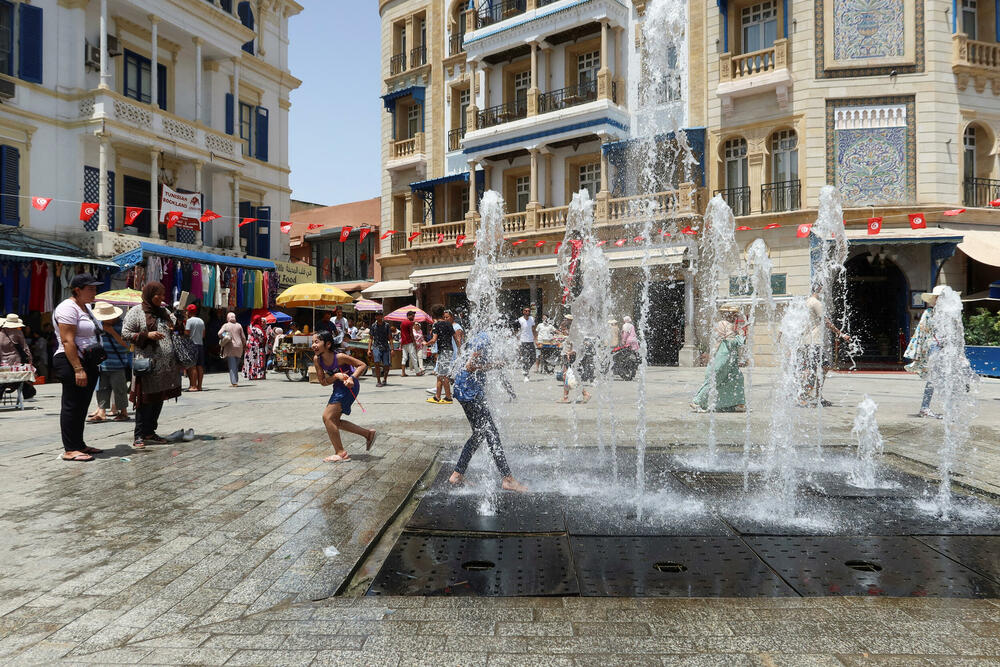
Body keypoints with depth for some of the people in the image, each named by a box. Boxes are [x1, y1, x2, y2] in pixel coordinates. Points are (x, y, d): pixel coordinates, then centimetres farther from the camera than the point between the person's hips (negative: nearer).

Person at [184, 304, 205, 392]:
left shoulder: (189, 321, -7)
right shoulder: (201, 321, 13)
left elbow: (187, 333, -11)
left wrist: (184, 326, 3)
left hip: (192, 344, -6)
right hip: (201, 344, 6)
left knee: (192, 366, -7)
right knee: (200, 366, 6)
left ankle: (193, 386, -11)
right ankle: (199, 386, 7)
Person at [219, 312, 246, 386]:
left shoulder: (225, 326, -1)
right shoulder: (239, 325, 5)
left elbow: (219, 334, -13)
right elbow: (243, 337, 5)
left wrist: (223, 338, 6)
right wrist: (244, 345, 17)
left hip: (229, 347, -3)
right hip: (239, 347, 3)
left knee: (232, 366, -2)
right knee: (236, 365, 14)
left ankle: (234, 382, -10)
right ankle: (236, 380, 13)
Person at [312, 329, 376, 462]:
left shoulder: (339, 357, -24)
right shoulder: (317, 359, -8)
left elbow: (362, 365, -16)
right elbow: (323, 382, -7)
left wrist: (352, 378, -30)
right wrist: (336, 376, -24)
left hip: (348, 387, -8)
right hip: (338, 387, 8)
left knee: (327, 417, -13)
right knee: (334, 420, 14)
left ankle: (341, 453, -5)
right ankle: (368, 434, 26)